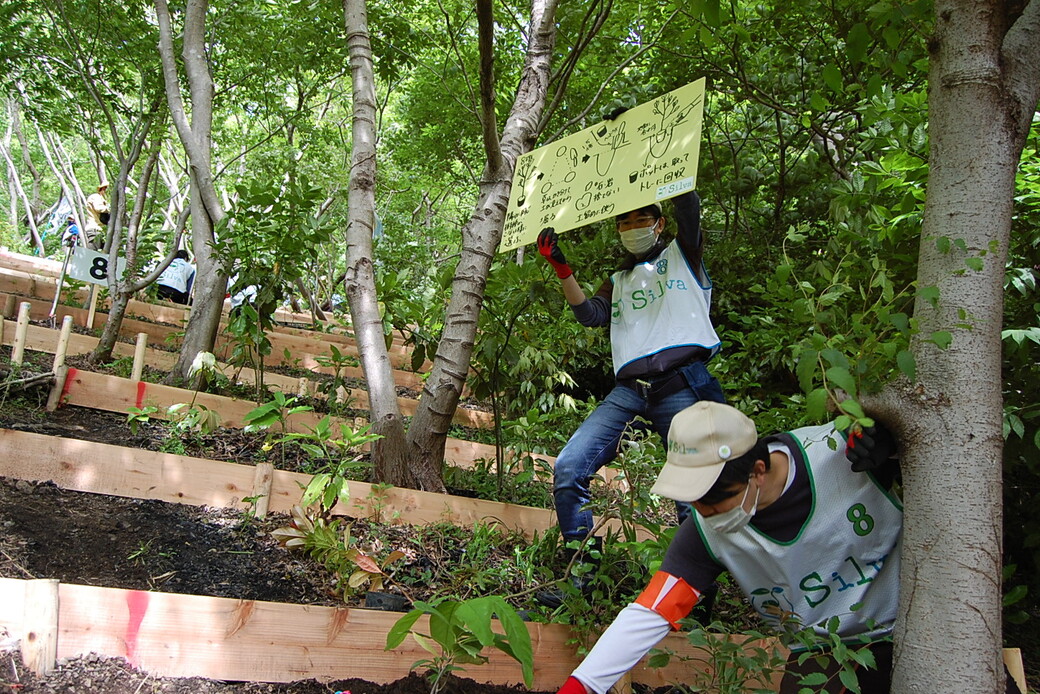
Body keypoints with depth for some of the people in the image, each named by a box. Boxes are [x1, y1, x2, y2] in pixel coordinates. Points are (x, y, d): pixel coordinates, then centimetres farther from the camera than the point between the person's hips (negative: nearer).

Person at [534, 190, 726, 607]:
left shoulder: (682, 256, 17)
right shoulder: (619, 282, 29)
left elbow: (687, 205, 1)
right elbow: (590, 314, 10)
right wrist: (561, 268, 2)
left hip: (682, 387, -4)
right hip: (629, 390, 4)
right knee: (568, 469, -11)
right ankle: (581, 573, -2)